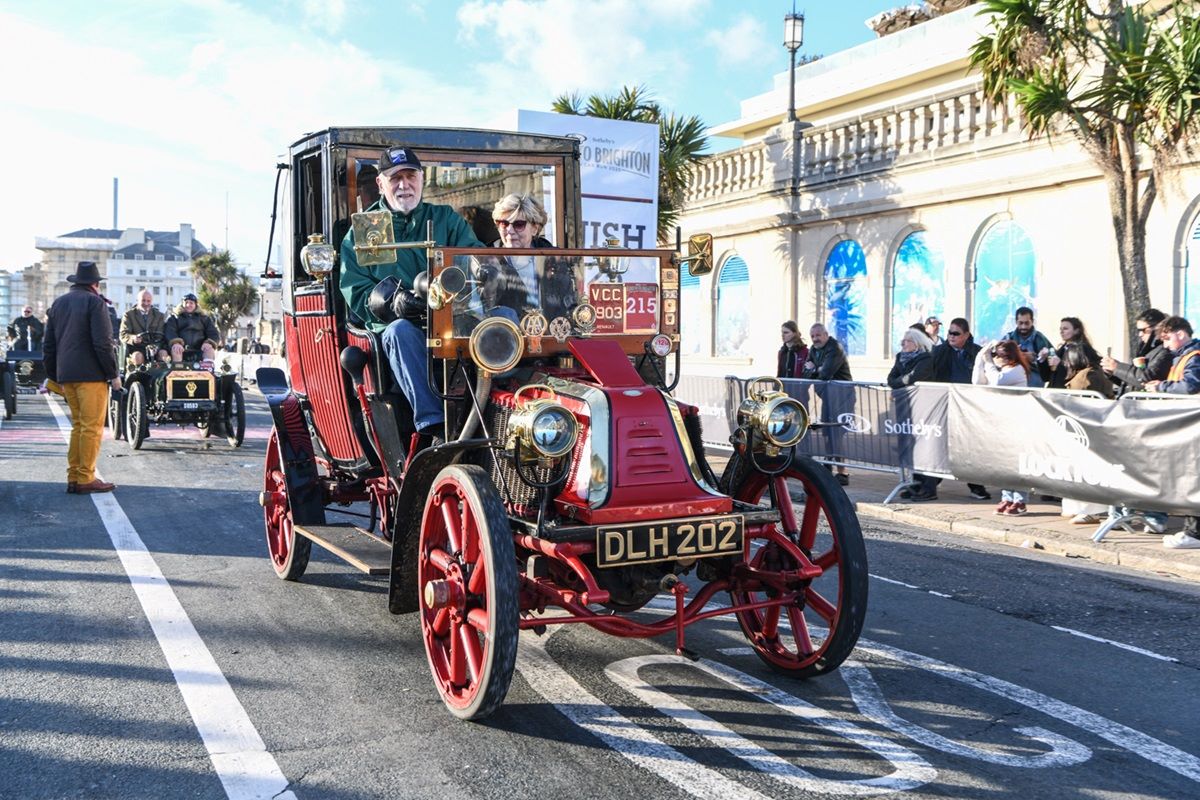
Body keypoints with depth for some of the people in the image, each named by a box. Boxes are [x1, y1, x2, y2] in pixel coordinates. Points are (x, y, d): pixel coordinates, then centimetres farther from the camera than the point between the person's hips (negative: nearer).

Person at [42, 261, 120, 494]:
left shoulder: (58, 303, 17)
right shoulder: (94, 302, -7)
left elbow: (48, 344, 18)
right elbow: (103, 342, -14)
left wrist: (54, 376, 23)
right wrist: (113, 374, -9)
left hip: (66, 374, 8)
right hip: (91, 373, -8)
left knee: (78, 425, 14)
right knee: (92, 426, -4)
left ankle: (73, 478, 13)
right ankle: (86, 479, -4)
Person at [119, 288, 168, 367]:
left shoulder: (159, 315, 18)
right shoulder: (129, 315, 12)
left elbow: (162, 334, 6)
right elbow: (123, 335, 1)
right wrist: (133, 338, -23)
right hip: (136, 347, -1)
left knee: (163, 354, -32)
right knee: (137, 356, -35)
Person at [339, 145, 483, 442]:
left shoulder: (446, 219, 20)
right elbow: (354, 292, 5)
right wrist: (391, 303, -17)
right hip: (395, 325, -1)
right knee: (400, 331, -38)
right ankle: (435, 425, -47)